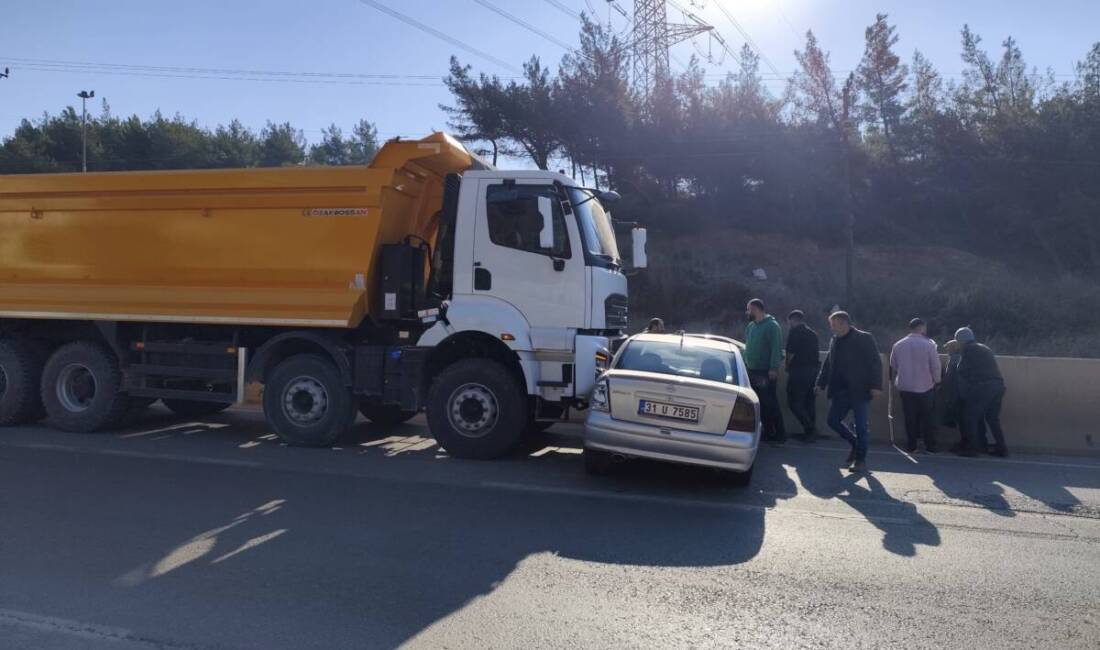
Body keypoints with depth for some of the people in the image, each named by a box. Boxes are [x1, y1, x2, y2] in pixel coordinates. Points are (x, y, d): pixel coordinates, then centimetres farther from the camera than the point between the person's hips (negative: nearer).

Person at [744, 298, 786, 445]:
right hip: (752, 371, 8)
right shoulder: (751, 326, 15)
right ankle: (767, 431, 21)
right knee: (760, 404, 12)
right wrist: (746, 364, 15)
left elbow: (776, 348, -15)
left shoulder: (772, 325, -10)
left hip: (766, 373, -8)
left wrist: (774, 368, -21)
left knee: (770, 404, -7)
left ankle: (780, 435, -1)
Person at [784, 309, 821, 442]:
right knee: (810, 403, 12)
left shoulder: (794, 332, -4)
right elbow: (816, 353, 20)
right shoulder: (813, 334, 18)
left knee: (794, 403, -3)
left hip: (799, 371, -8)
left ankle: (810, 428, -12)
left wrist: (788, 367, 6)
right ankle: (812, 433, 12)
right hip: (814, 370, 8)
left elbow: (791, 353, -10)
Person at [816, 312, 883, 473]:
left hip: (859, 390, -6)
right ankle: (856, 445, 24)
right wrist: (821, 383, 13)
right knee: (833, 420, 4)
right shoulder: (834, 341, 11)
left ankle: (861, 460, 12)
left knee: (861, 425, 0)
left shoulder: (864, 338, -6)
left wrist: (876, 386, -17)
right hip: (840, 390, 6)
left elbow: (875, 363, -10)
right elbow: (828, 364, 18)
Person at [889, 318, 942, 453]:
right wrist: (936, 381, 8)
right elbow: (936, 366, -7)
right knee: (927, 417, 9)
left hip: (905, 387, 3)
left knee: (910, 418, 10)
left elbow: (893, 367, 9)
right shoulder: (929, 345, -10)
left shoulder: (898, 346, 0)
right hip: (925, 387, -2)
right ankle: (930, 446, 13)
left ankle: (911, 446, 12)